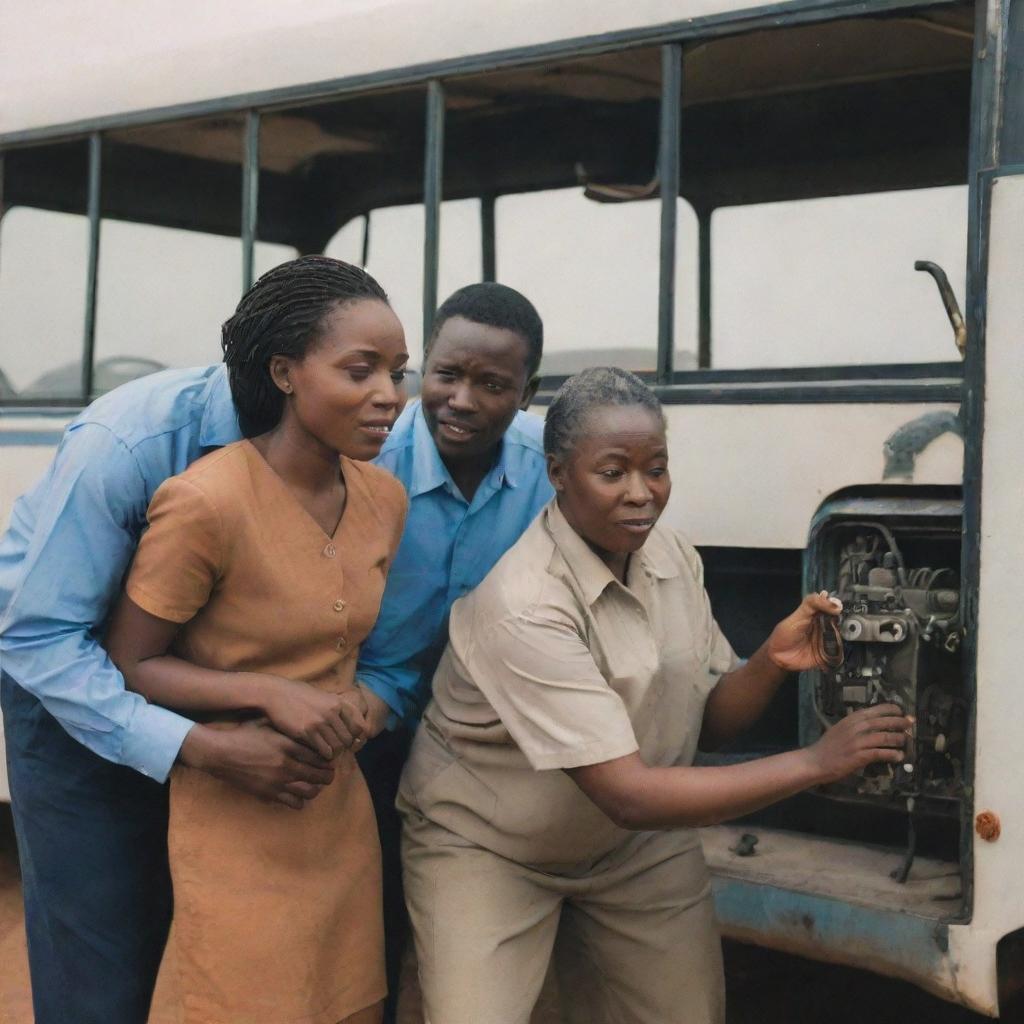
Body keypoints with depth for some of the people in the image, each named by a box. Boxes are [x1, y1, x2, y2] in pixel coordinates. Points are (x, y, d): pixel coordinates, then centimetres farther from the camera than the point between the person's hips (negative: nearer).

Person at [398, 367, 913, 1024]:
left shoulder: (674, 559, -7)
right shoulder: (524, 605, -29)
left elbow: (709, 722, 2)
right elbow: (627, 795, -31)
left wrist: (772, 663, -20)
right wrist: (816, 763, -30)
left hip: (639, 846, 6)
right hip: (487, 848, -6)